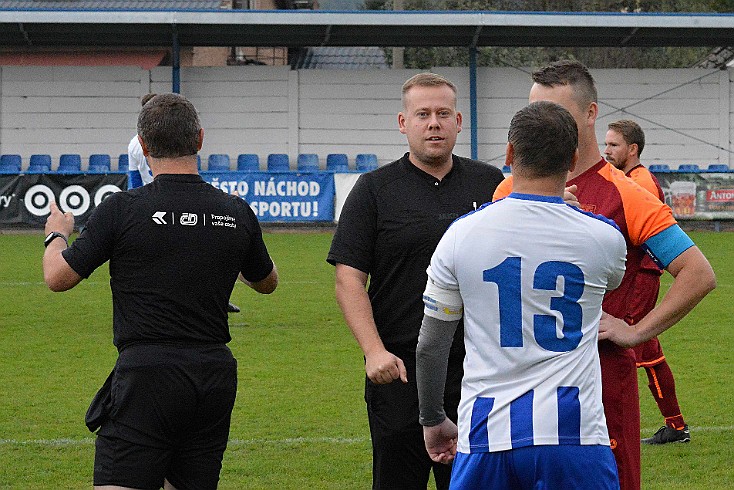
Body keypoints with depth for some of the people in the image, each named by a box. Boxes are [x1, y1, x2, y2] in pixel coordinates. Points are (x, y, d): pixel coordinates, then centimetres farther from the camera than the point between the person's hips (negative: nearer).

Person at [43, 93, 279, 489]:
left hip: (147, 372, -5)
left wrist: (57, 234, 21)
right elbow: (267, 282, 22)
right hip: (215, 377, 5)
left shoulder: (122, 209, -9)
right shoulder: (237, 213, 4)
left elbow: (57, 277, 0)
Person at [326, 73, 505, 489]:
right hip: (400, 372, -2)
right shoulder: (375, 189, 2)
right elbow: (349, 279, -3)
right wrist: (374, 351, -15)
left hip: (477, 371, 2)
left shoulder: (491, 184, 9)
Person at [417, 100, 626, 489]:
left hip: (486, 436, 1)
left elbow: (429, 345, 7)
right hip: (574, 434, -1)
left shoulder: (461, 234, 0)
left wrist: (433, 419, 22)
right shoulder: (603, 238, -1)